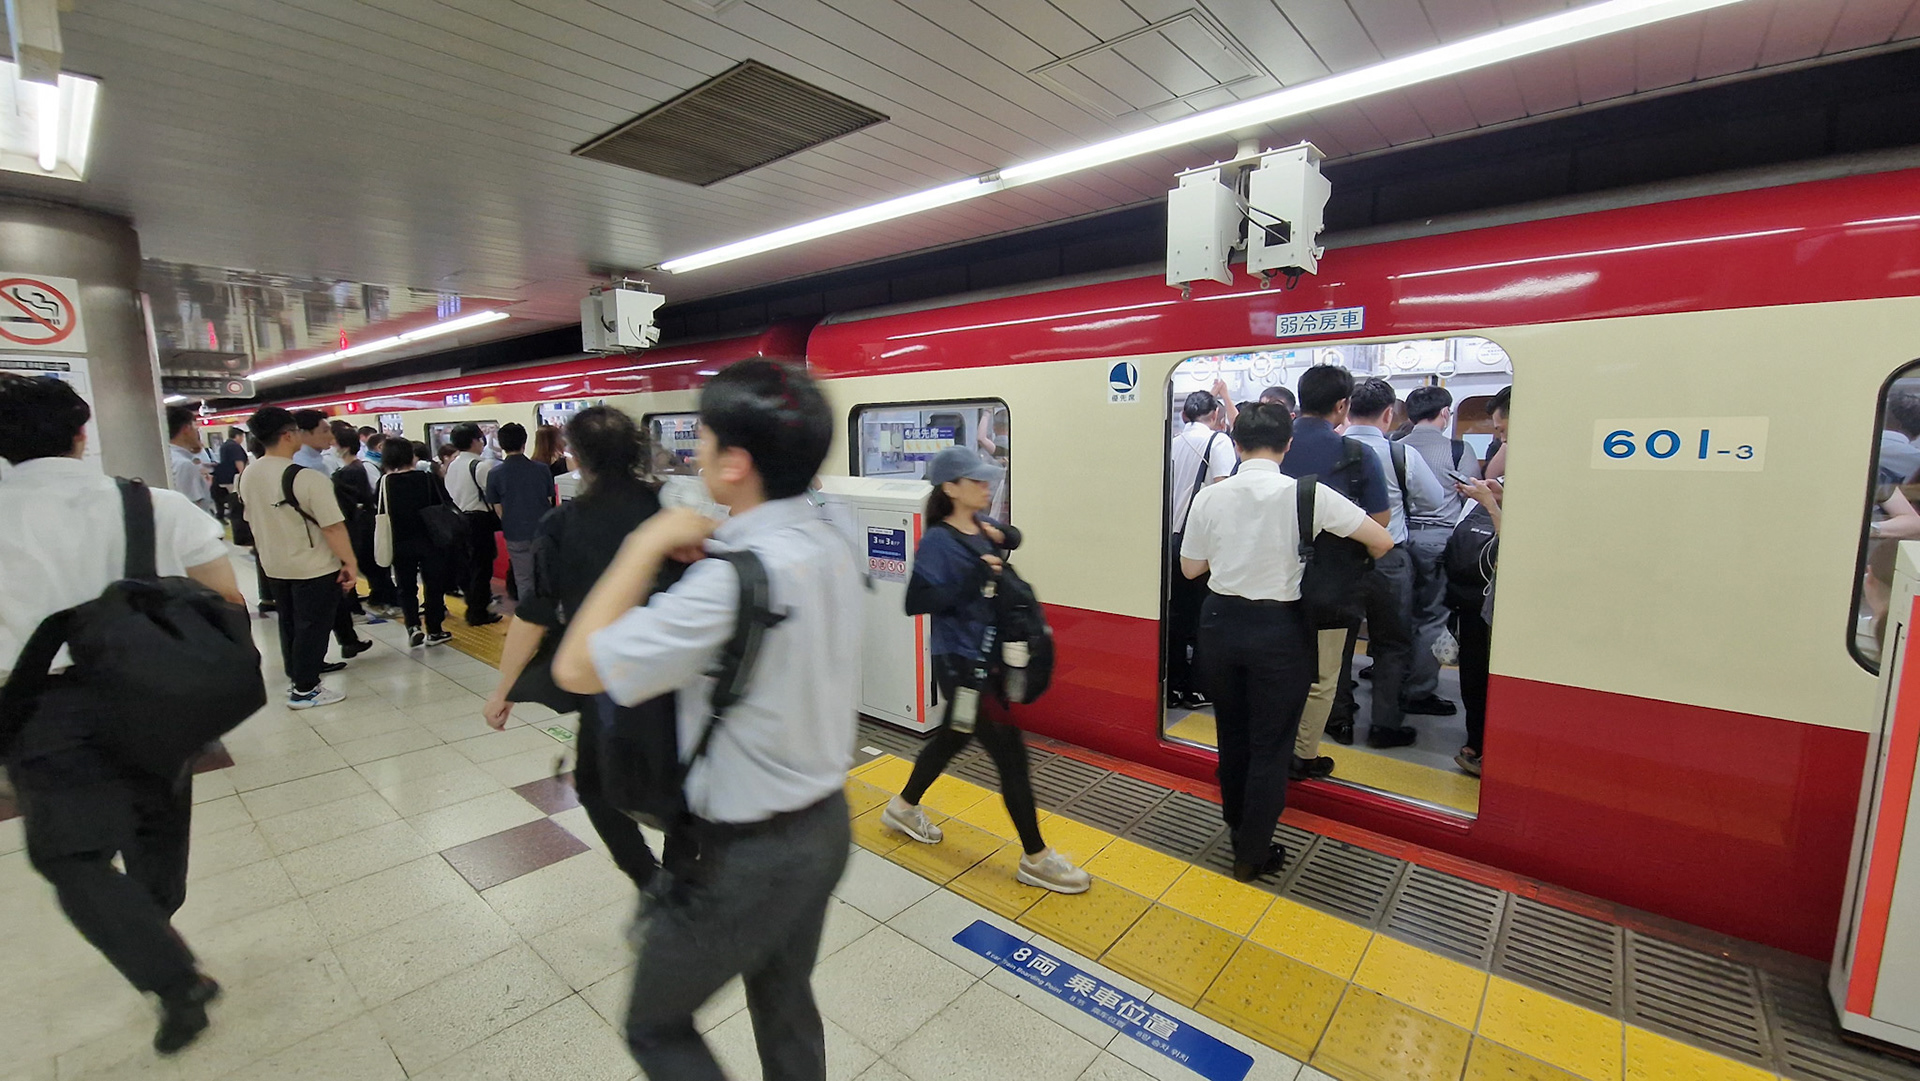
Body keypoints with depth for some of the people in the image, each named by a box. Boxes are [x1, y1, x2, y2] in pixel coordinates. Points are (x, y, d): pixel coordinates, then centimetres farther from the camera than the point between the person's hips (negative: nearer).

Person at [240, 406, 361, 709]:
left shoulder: (248, 476, 2)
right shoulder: (307, 477, -23)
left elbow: (252, 521, 14)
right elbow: (333, 526, -25)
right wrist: (350, 562, -17)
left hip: (274, 567, 8)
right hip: (314, 568, -7)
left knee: (289, 625, 20)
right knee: (312, 627, 4)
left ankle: (297, 678, 33)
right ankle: (305, 690, 11)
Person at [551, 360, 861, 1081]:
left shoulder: (733, 580, -29)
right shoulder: (832, 547, -4)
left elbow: (577, 668, -23)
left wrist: (648, 546, -17)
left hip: (748, 852, -7)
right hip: (826, 824, 8)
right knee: (785, 1002, 28)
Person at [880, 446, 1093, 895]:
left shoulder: (981, 524, 3)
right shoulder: (938, 541, -19)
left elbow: (1014, 539, 22)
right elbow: (917, 602, -25)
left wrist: (1003, 535, -1)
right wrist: (972, 578, -30)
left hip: (987, 657, 9)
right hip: (961, 664, -9)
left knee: (953, 736, 24)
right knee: (1011, 754, -1)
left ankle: (904, 807, 47)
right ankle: (1035, 858, 16)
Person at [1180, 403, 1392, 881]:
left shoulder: (1211, 496, -6)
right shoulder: (1307, 494, -12)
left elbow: (1191, 568, 2)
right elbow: (1383, 541, -8)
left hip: (1221, 622, 3)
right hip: (1280, 629, -3)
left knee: (1232, 735, 21)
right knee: (1270, 745, 11)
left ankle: (1238, 831, 40)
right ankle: (1252, 855, 22)